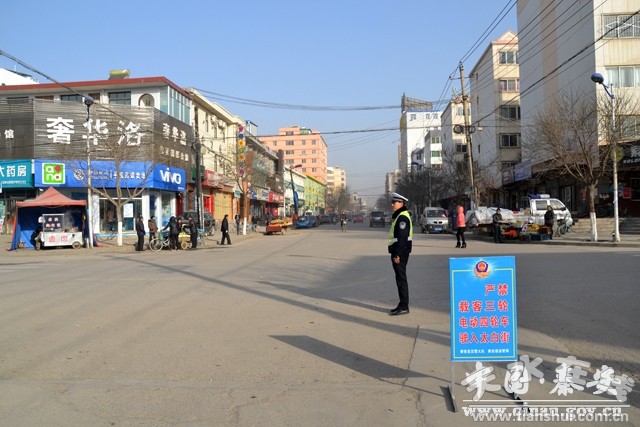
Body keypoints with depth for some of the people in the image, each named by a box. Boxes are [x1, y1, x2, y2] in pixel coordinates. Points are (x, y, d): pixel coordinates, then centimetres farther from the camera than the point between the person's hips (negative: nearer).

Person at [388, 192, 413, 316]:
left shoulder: (402, 217, -15)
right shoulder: (398, 216, 18)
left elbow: (402, 237, -22)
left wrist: (397, 254, -24)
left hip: (401, 251, -11)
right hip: (397, 251, 11)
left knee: (401, 278, -6)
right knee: (400, 277, 14)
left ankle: (404, 307, -1)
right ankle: (403, 305, 21)